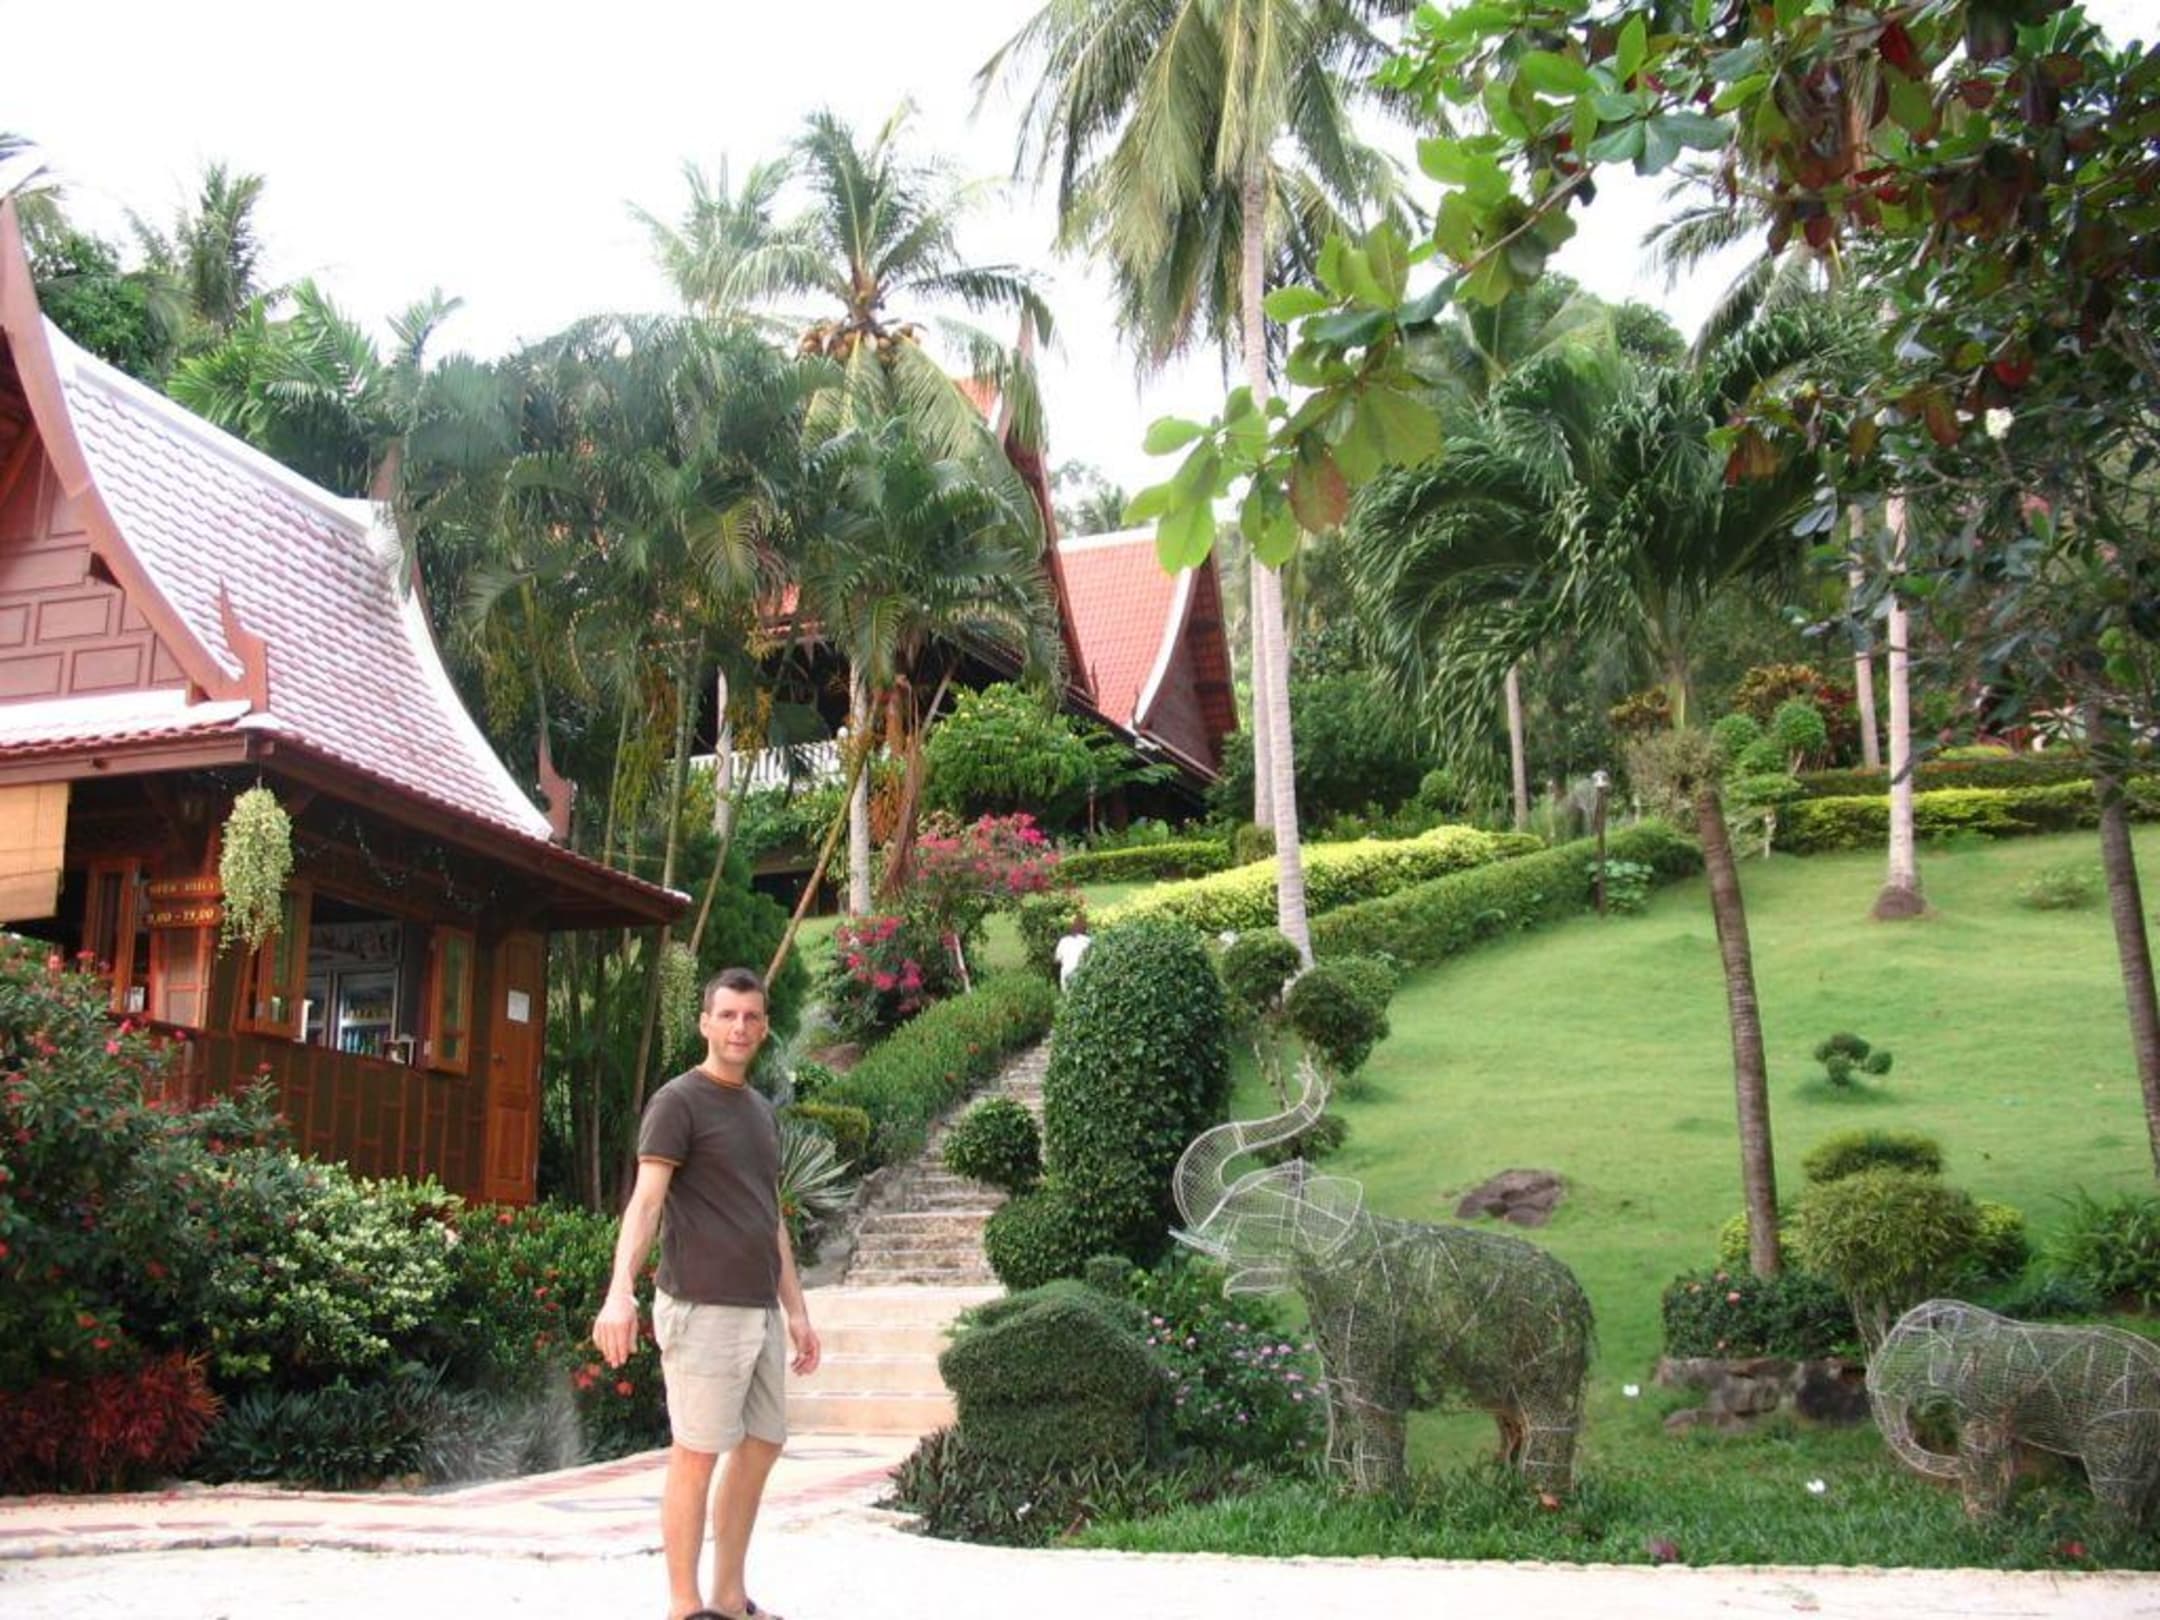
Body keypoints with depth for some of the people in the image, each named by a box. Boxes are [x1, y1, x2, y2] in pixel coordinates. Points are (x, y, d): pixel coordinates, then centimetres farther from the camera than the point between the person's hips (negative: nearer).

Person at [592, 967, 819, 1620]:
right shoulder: (677, 1102, -6)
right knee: (698, 1453, -3)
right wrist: (620, 1291, -31)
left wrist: (796, 1311, 18)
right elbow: (645, 1201, -18)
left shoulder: (761, 1111, 18)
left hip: (759, 1311, 8)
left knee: (761, 1444, 11)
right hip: (703, 1309, -8)